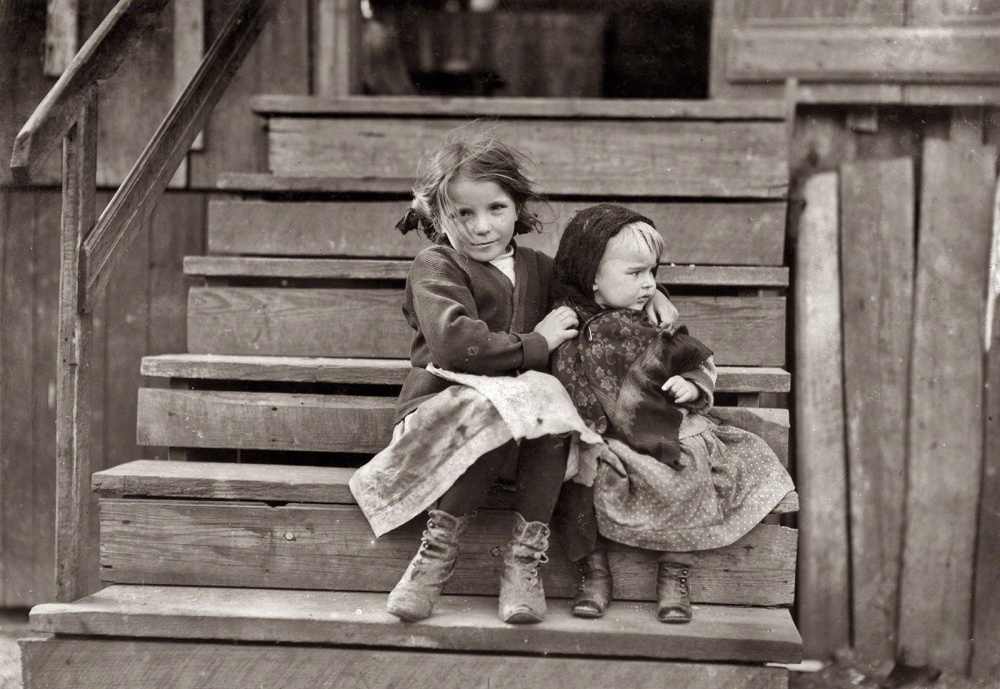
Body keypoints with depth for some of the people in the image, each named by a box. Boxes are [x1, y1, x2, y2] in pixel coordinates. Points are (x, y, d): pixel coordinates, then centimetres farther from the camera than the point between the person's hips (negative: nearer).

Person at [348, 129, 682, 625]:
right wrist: (535, 345, -12)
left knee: (551, 401, -30)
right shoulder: (435, 268, -1)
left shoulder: (536, 268, 19)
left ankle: (524, 560, -23)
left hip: (522, 400, 5)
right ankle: (437, 553, -23)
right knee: (496, 415, -39)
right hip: (445, 404, -5)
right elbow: (455, 343, -18)